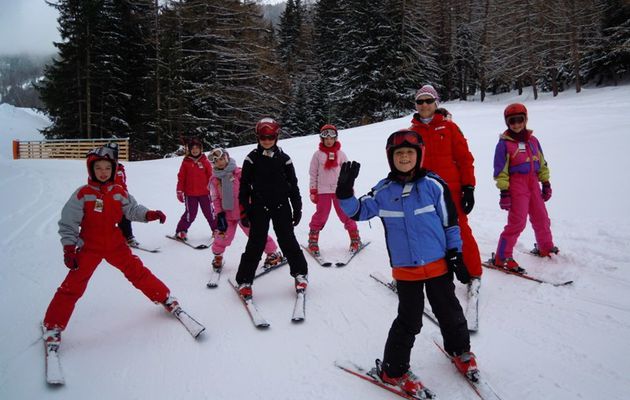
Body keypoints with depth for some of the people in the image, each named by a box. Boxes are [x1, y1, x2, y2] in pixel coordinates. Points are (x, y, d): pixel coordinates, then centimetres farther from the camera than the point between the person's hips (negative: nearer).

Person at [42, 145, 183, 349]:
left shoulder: (119, 192, 0)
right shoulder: (82, 194, -11)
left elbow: (133, 209, 3)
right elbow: (68, 222, -8)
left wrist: (149, 214, -18)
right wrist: (69, 249, -12)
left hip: (115, 244, 3)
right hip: (89, 247, -3)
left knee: (138, 272, 5)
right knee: (73, 285, -4)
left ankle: (165, 298, 22)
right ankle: (53, 326, 10)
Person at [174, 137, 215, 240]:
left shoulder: (205, 162, 1)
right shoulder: (186, 162, 0)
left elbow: (211, 177, 5)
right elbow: (181, 177, 2)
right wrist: (179, 191, 0)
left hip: (204, 193, 1)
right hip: (190, 194, -1)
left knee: (209, 212, 8)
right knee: (190, 214, -2)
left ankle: (216, 229, 23)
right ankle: (181, 231, 13)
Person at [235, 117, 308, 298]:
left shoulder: (284, 158, 3)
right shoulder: (252, 158, -1)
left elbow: (293, 185, 7)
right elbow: (244, 186, 0)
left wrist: (297, 209, 5)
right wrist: (244, 211, -3)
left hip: (281, 207, 1)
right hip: (259, 207, -1)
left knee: (288, 240, 5)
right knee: (256, 243, 0)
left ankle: (300, 273, 22)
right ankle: (244, 280, 11)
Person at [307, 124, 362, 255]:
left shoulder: (340, 154, 6)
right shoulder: (318, 154, 3)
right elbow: (313, 174, 5)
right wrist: (313, 192, 1)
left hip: (340, 190, 1)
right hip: (323, 190, -1)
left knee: (346, 214, 3)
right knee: (320, 215, 0)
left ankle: (355, 238, 17)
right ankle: (313, 241, 13)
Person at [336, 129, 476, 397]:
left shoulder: (433, 185, -7)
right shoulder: (383, 190, -4)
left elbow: (450, 221, -1)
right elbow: (358, 212, 1)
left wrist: (455, 254, 0)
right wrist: (345, 191, -17)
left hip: (438, 264, 1)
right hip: (405, 269, 0)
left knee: (449, 312, 17)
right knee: (409, 321, 5)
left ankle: (460, 350, 44)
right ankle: (393, 369, 22)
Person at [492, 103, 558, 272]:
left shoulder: (532, 140, 11)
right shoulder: (504, 143, -6)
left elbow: (542, 163, 19)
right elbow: (500, 170, -8)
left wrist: (546, 183, 17)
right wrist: (504, 191, -12)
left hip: (533, 183, 6)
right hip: (516, 185, -6)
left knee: (542, 218, 17)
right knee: (517, 222, -11)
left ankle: (546, 248, 40)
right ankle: (502, 257, -3)